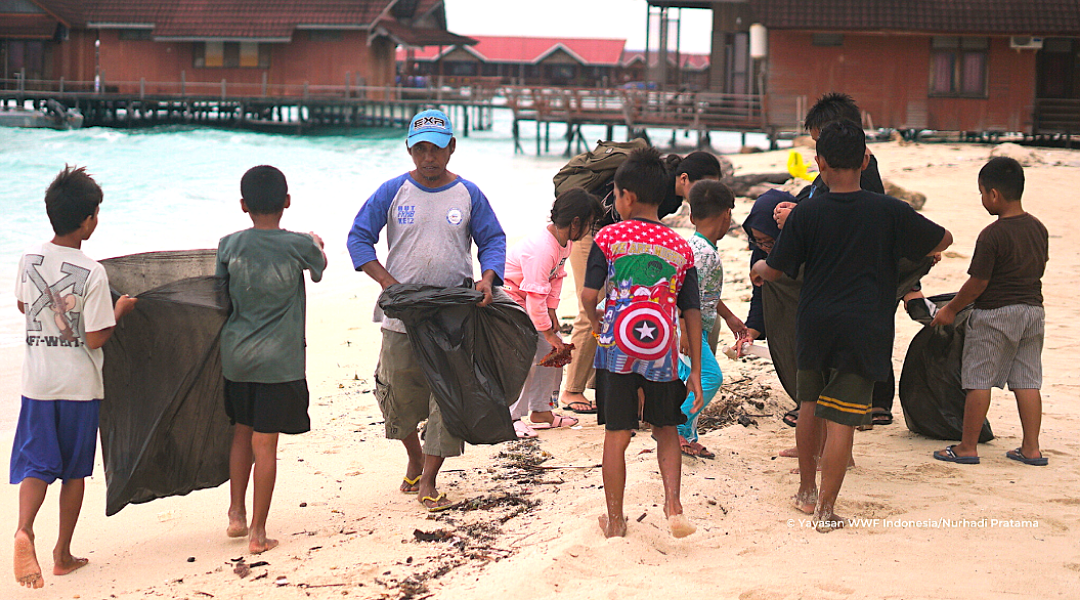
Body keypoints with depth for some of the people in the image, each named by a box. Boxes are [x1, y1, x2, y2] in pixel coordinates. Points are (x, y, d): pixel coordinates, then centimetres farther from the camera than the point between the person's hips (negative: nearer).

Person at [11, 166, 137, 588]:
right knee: (74, 469, 11)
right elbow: (96, 338, -15)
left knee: (37, 463, 6)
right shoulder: (92, 273, -17)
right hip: (80, 383, -3)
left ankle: (24, 530, -21)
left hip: (37, 379, 3)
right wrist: (119, 310, 1)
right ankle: (63, 554, 18)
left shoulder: (29, 259, -2)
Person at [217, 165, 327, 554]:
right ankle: (258, 532, 8)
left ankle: (236, 514, 25)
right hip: (279, 360, -3)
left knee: (242, 432, 21)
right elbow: (319, 267, 14)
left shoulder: (229, 245, -2)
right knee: (264, 443, 2)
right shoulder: (300, 246, -8)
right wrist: (317, 245, 35)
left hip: (235, 356, 3)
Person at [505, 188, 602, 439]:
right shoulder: (542, 249, -33)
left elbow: (557, 276, 11)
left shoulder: (565, 243, -3)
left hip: (526, 302, 10)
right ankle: (511, 418, -8)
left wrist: (551, 311, 1)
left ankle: (541, 411, 17)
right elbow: (535, 298, -31)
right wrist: (548, 333, -22)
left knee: (549, 352, 8)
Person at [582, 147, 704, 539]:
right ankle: (673, 507, 3)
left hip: (617, 349, -1)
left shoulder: (609, 237, -3)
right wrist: (696, 371, 8)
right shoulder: (681, 248, 4)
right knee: (666, 430, 18)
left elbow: (589, 295, -6)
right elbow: (692, 313, 4)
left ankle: (615, 520, 16)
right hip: (662, 353, 2)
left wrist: (595, 322, 16)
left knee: (616, 436, 7)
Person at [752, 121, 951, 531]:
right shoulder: (889, 212, -6)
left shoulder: (806, 213, -4)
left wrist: (759, 268, 26)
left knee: (810, 405, 21)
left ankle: (806, 492, 31)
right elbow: (943, 240, 6)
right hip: (864, 328, -2)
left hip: (814, 324, 2)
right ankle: (825, 509, 1)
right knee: (841, 419, -1)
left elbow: (776, 270, 3)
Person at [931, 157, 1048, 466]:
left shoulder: (992, 235, -18)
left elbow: (977, 283, -16)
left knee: (978, 381, 2)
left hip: (994, 315, -7)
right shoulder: (1038, 228, 4)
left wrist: (951, 309, -2)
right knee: (1027, 382, 10)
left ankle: (968, 447, 7)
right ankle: (1031, 449, 12)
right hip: (1033, 310, 7)